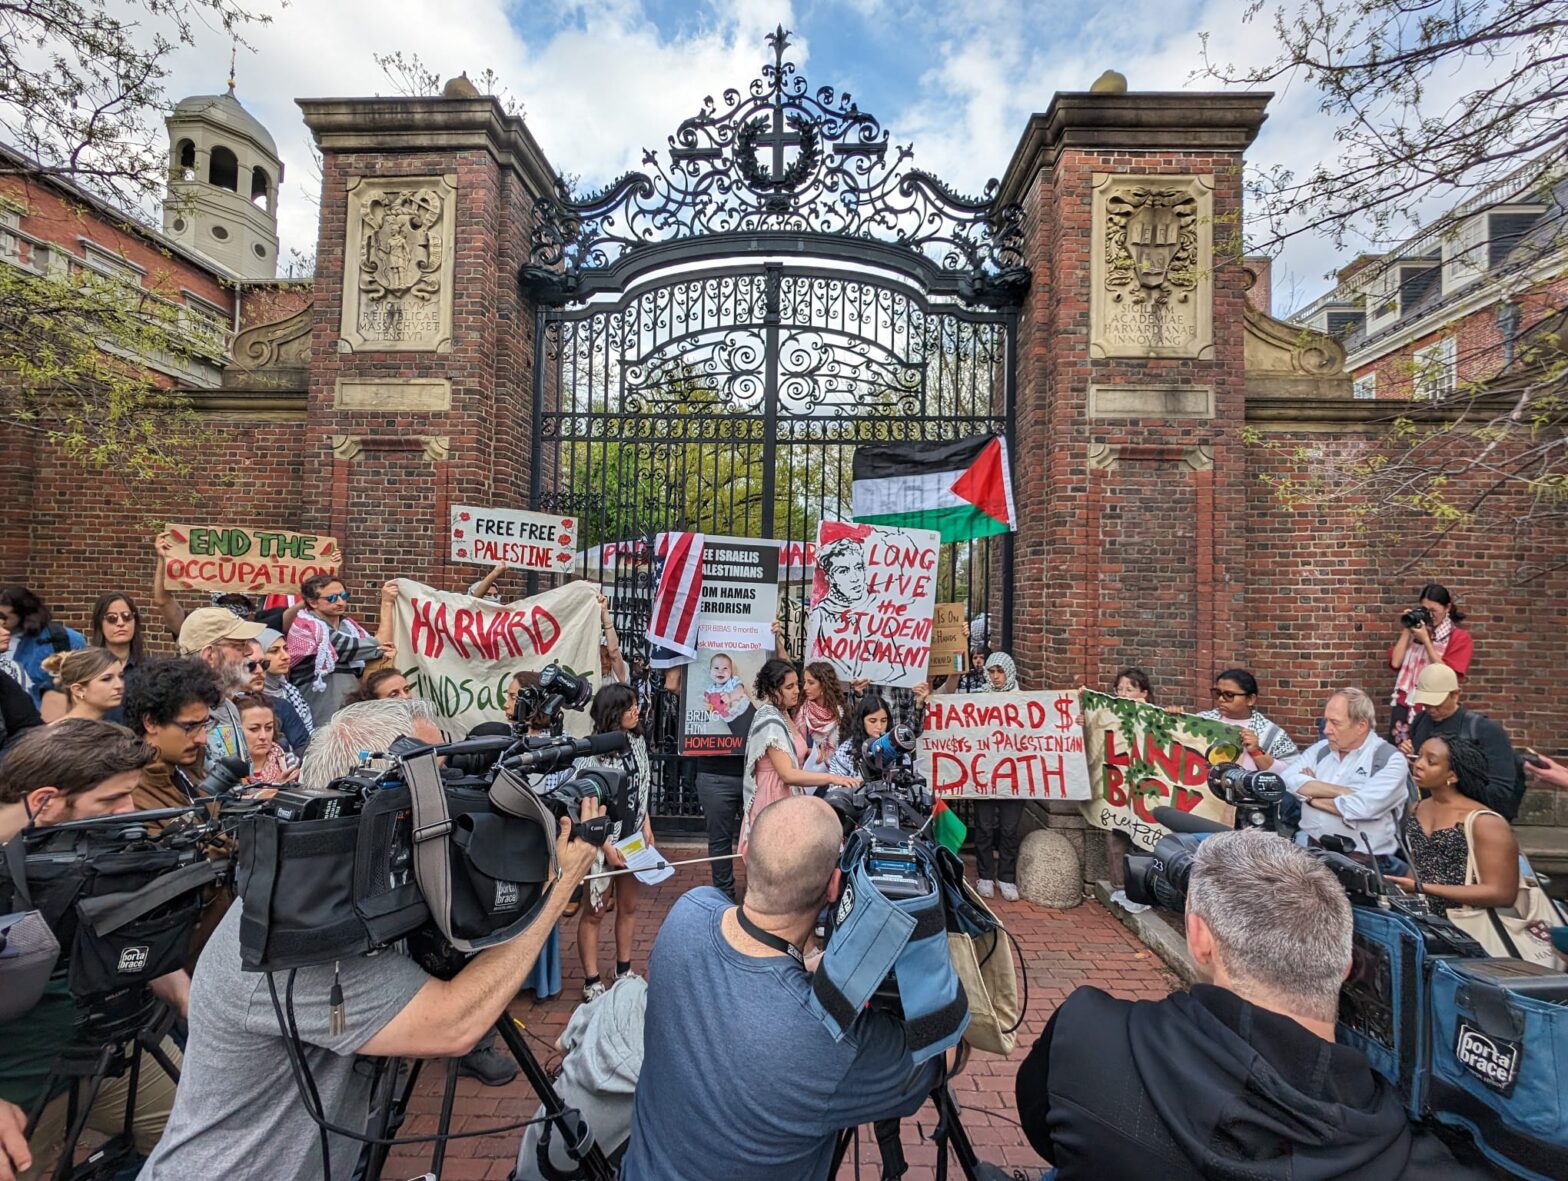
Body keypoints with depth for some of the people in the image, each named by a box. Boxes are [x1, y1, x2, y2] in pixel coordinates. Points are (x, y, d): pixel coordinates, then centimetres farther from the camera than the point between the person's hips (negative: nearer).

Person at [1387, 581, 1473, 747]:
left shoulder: (1460, 637, 0)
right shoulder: (1415, 632, 12)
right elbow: (1395, 663, -1)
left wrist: (1426, 640, -13)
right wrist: (1406, 631, -1)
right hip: (1403, 705, 3)